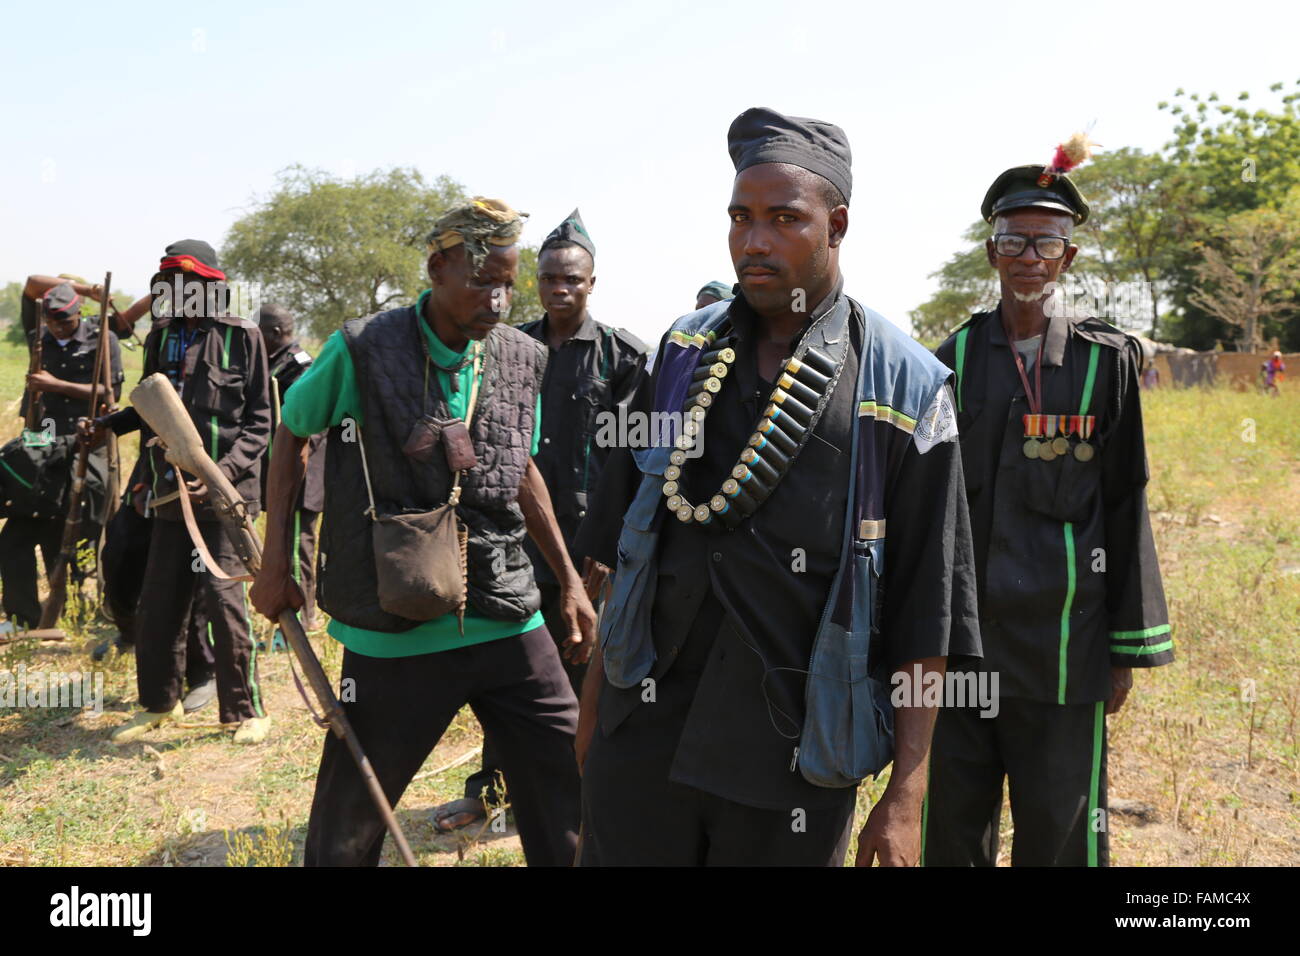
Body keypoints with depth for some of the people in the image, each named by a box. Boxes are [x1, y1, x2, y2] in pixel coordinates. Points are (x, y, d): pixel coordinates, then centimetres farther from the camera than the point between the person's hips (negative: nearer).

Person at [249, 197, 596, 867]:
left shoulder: (524, 361, 3)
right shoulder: (360, 351, -9)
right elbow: (291, 435, 6)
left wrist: (570, 581, 16)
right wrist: (275, 563, 1)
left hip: (511, 623, 3)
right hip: (394, 630, -3)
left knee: (569, 803, 9)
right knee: (348, 821, 11)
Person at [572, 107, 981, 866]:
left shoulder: (906, 385, -7)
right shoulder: (682, 353, 3)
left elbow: (925, 612, -6)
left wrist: (907, 797, -6)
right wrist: (597, 692, 12)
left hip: (796, 759, -2)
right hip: (645, 734, 3)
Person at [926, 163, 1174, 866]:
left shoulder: (1105, 360, 1)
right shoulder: (955, 358, 4)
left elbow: (1125, 506, 3)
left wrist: (1130, 645, 2)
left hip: (1063, 641, -1)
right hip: (957, 634, 2)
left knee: (1058, 826, 7)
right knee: (953, 820, 11)